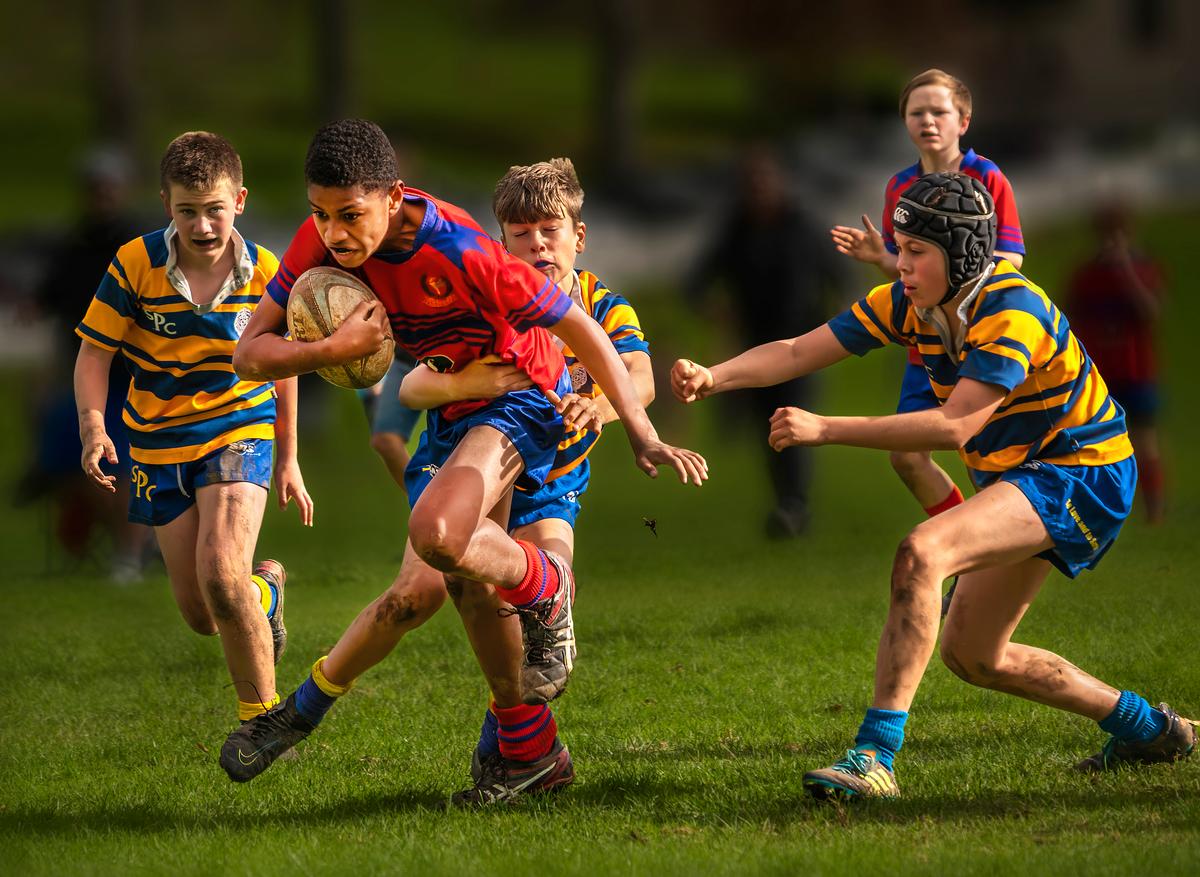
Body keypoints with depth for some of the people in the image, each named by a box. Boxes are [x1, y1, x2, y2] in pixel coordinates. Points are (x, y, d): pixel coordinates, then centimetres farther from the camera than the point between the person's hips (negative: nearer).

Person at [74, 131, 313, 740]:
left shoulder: (265, 273, -9)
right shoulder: (136, 265, -13)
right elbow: (95, 352, -5)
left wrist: (288, 460, 14)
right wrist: (92, 424, -23)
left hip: (240, 432, -2)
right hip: (160, 445, 2)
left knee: (220, 573, -26)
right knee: (202, 617, 6)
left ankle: (261, 717, -10)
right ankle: (266, 588, 43)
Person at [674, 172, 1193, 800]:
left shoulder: (1013, 313, -27)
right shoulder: (907, 304, -4)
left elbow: (954, 426, -35)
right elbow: (799, 352, -7)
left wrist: (825, 429, -38)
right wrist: (713, 378, -25)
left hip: (1079, 476, -10)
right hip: (1015, 475, 10)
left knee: (921, 553, -30)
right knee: (971, 656, 13)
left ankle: (874, 758, -34)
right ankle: (1147, 729, 29)